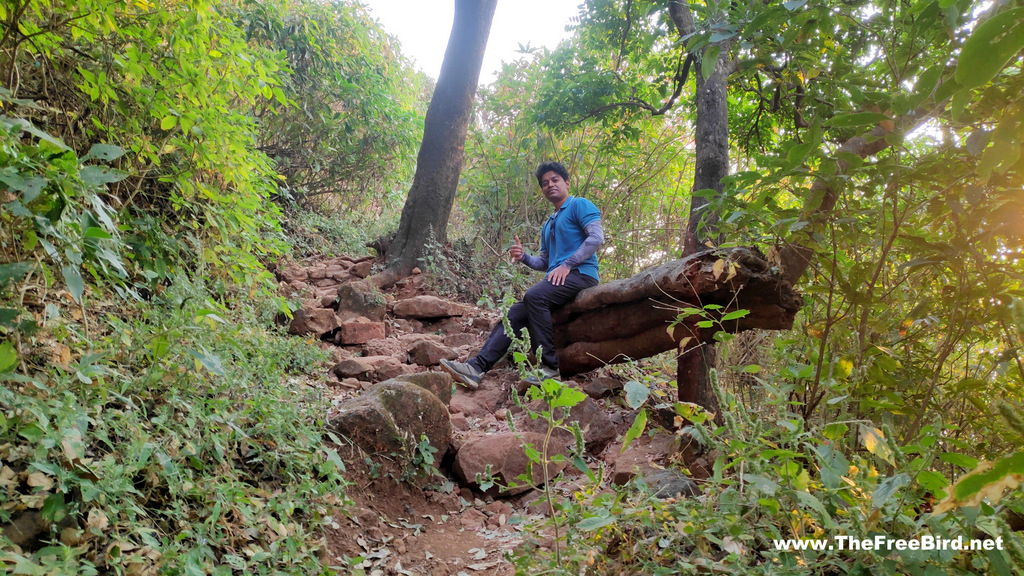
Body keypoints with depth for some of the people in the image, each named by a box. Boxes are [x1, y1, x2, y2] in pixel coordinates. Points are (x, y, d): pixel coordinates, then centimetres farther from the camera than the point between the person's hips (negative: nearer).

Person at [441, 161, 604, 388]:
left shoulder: (579, 205, 4)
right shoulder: (548, 225, 29)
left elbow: (596, 237, -12)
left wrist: (567, 265, -17)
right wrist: (523, 257, 6)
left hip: (580, 274, -8)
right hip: (556, 279, 8)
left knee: (534, 295, -33)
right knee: (514, 313, -9)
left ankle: (549, 367, -29)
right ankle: (477, 367, -18)